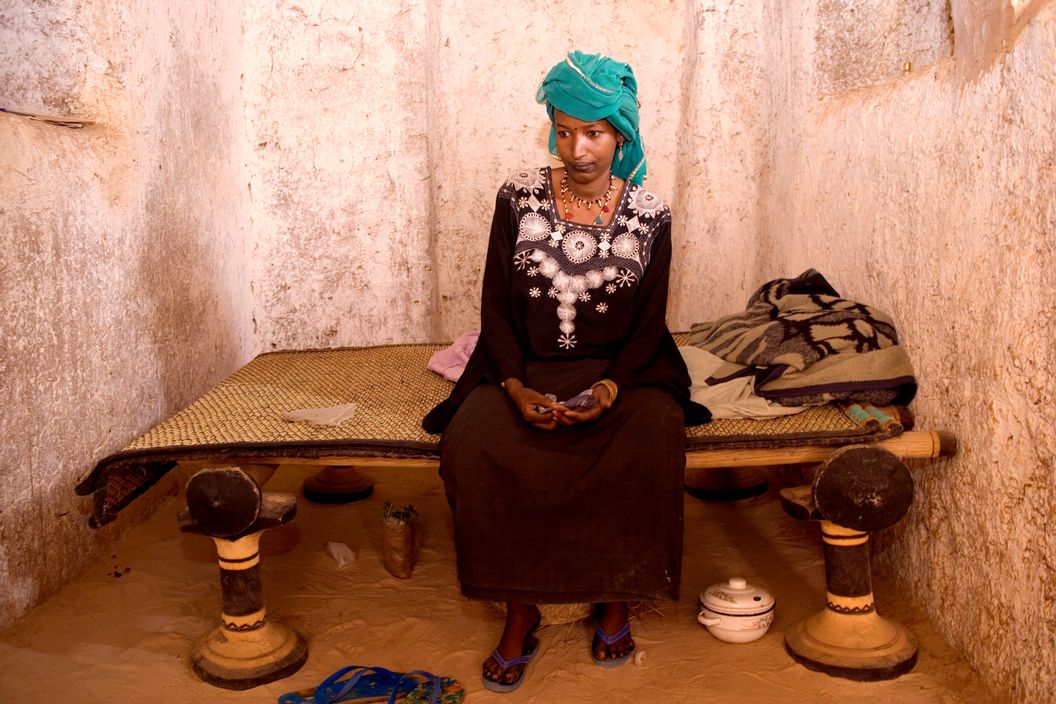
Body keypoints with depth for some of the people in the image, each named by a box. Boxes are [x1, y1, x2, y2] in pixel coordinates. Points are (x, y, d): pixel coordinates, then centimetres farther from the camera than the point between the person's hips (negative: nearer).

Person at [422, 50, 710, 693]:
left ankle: (617, 599, -9)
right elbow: (496, 308, 0)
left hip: (619, 370, 0)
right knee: (472, 442, -28)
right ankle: (520, 609, -10)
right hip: (526, 369, 1)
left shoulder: (649, 214, -2)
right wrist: (516, 387, -15)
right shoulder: (519, 198, -2)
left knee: (655, 435, -32)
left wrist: (611, 387, -18)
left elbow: (649, 324, 0)